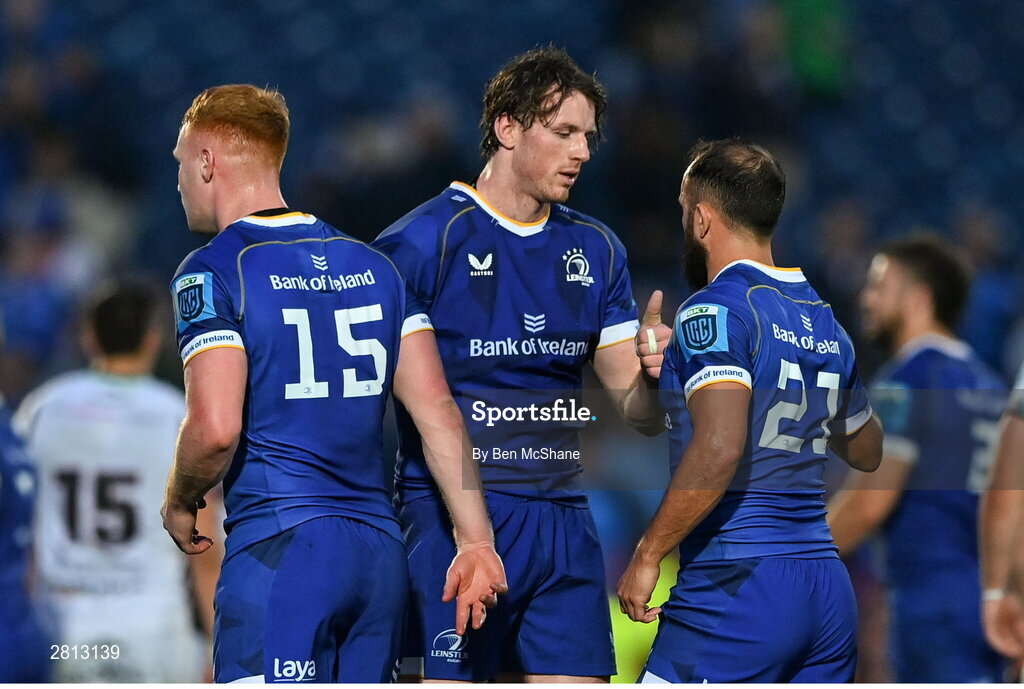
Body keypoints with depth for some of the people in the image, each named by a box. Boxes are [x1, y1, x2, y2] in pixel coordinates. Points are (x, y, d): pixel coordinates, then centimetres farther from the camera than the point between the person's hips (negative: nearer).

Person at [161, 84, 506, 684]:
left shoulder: (213, 271, -4)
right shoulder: (374, 267, 15)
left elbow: (215, 428, -15)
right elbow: (438, 412, 9)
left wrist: (180, 504, 5)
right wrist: (477, 541, 7)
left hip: (279, 548, -7)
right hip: (381, 553, 7)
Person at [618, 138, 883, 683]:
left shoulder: (715, 310, -9)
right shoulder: (825, 321, 15)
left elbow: (719, 448, -23)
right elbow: (867, 451, 30)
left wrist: (647, 555, -15)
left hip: (737, 589, -8)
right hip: (828, 589, 8)